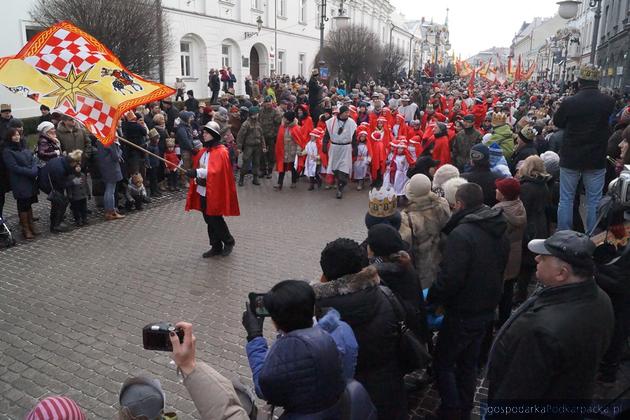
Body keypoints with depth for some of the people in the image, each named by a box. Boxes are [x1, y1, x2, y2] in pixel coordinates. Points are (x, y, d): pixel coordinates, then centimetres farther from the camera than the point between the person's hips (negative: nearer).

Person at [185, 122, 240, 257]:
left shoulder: (221, 152, -14)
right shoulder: (204, 151, 11)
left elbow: (215, 170, -27)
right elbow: (197, 168, 12)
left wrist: (197, 172, -34)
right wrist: (197, 178, -6)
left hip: (215, 192, -7)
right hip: (203, 191, 8)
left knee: (215, 219, -2)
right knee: (209, 220, 12)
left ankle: (229, 241, 21)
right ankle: (216, 247, 24)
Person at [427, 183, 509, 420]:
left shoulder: (461, 234, -24)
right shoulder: (499, 232, 4)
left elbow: (449, 278, -27)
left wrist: (431, 298, -11)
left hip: (462, 313, -8)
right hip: (487, 309, 8)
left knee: (443, 362, 8)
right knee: (469, 362, 20)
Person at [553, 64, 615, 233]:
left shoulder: (568, 103, -15)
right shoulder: (609, 102, -9)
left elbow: (557, 122, 3)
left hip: (570, 158, -1)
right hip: (597, 160, 1)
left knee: (566, 199, 9)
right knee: (594, 200, 11)